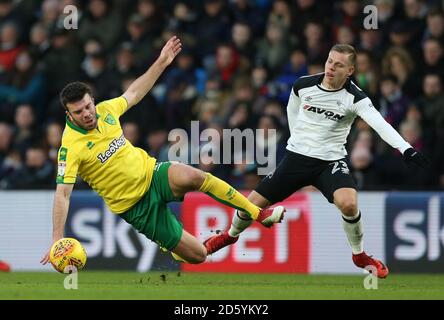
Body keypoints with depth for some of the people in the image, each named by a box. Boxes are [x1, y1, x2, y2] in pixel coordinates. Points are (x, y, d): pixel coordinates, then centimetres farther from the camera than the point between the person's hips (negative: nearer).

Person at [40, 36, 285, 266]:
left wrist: (161, 63, 17)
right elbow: (62, 194, -23)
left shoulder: (105, 111, -2)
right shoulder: (71, 147, -20)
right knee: (197, 256, -9)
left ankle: (258, 214, -16)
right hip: (136, 206, -5)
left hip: (150, 173, 5)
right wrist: (57, 240, -30)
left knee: (193, 177, -31)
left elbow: (133, 94, 17)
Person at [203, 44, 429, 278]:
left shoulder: (354, 98, -15)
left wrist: (406, 149, -44)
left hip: (330, 161, -3)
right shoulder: (303, 85, -6)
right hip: (296, 155, 3)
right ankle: (231, 235, 38)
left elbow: (381, 125, -30)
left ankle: (359, 255, -4)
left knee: (348, 203, -31)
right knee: (253, 204, 2)